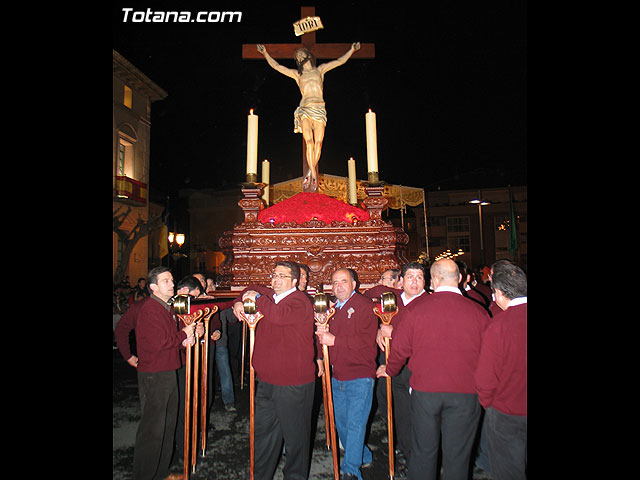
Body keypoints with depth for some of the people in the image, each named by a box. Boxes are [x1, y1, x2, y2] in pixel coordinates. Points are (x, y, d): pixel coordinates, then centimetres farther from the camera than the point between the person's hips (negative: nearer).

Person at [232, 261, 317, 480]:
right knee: (264, 431, 19)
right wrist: (239, 302, 10)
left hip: (293, 383, -8)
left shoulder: (300, 301, -14)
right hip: (267, 380, 8)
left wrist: (258, 297, -18)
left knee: (295, 434, 7)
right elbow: (251, 289, 30)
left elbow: (279, 315, -34)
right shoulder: (269, 296, 10)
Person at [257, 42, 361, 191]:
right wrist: (265, 53, 22)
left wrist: (352, 49, 27)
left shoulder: (320, 70, 24)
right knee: (309, 142, -20)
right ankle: (314, 176, -20)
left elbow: (340, 61, 27)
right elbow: (277, 66, 23)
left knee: (318, 143, -13)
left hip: (319, 110, 1)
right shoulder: (297, 74, 22)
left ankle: (310, 175, -9)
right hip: (305, 110, -1)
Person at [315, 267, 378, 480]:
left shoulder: (364, 305, -9)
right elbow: (324, 340, 14)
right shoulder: (332, 308, 13)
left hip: (360, 376, -7)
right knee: (341, 423, 17)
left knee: (355, 424, -6)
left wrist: (334, 340, -21)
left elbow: (365, 341, -19)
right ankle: (363, 457, 37)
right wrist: (322, 335, -9)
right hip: (337, 378, 7)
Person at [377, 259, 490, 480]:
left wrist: (390, 370, 20)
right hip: (465, 393, 1)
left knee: (423, 451, 16)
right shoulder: (478, 312, -8)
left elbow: (400, 346, 0)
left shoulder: (416, 306, -8)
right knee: (457, 455, 15)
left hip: (425, 389, 0)